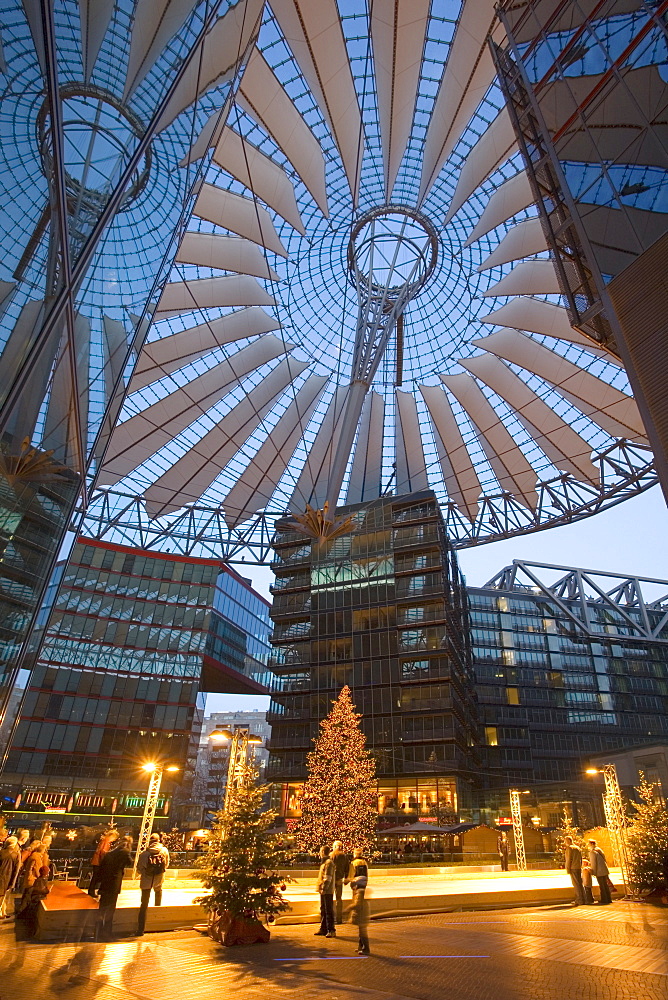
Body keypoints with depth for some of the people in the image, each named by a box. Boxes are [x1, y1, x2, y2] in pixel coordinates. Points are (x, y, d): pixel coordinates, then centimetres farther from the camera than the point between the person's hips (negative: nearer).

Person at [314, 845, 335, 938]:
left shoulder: (328, 862, -16)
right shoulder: (324, 862, 16)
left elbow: (328, 878, -21)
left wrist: (324, 889, -22)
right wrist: (321, 888, 17)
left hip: (327, 891, -10)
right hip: (323, 891, 10)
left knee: (329, 910, -5)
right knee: (323, 910, 16)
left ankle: (331, 930, 0)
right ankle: (323, 929, 25)